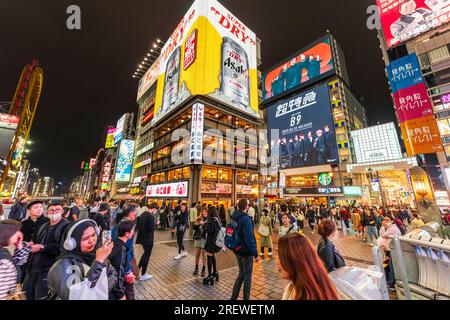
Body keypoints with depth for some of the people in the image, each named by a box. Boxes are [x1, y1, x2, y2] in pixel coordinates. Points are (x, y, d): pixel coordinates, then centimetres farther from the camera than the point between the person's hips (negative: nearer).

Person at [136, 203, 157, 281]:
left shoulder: (143, 214, 4)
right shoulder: (151, 216, -24)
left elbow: (140, 225, 13)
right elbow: (151, 229, -26)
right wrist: (155, 224, -8)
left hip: (143, 237, 9)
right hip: (148, 239, -9)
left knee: (146, 253, 27)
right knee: (147, 256, 7)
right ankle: (143, 275, 20)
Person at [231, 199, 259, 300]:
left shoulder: (235, 217, 3)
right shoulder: (246, 219, -24)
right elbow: (249, 238, -25)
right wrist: (255, 254, -18)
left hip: (238, 250, 8)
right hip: (246, 251, -8)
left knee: (241, 273, 21)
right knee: (247, 275, 10)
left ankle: (234, 297, 28)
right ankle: (246, 298, 23)